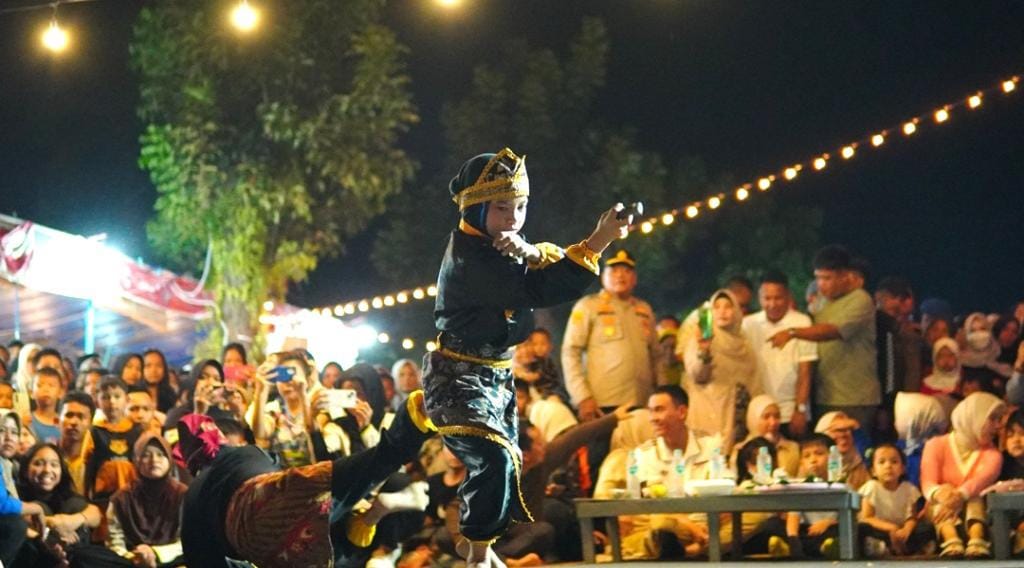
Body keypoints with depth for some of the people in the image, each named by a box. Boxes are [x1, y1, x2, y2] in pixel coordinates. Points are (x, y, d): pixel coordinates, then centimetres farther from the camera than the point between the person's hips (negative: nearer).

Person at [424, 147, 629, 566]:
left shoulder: (497, 246, 5)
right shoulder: (471, 257, -25)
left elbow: (550, 270, -5)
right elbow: (537, 291, -33)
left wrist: (532, 253, -30)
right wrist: (597, 243, -38)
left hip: (495, 377, 10)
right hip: (459, 378, -10)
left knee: (505, 461, 18)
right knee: (495, 459, -24)